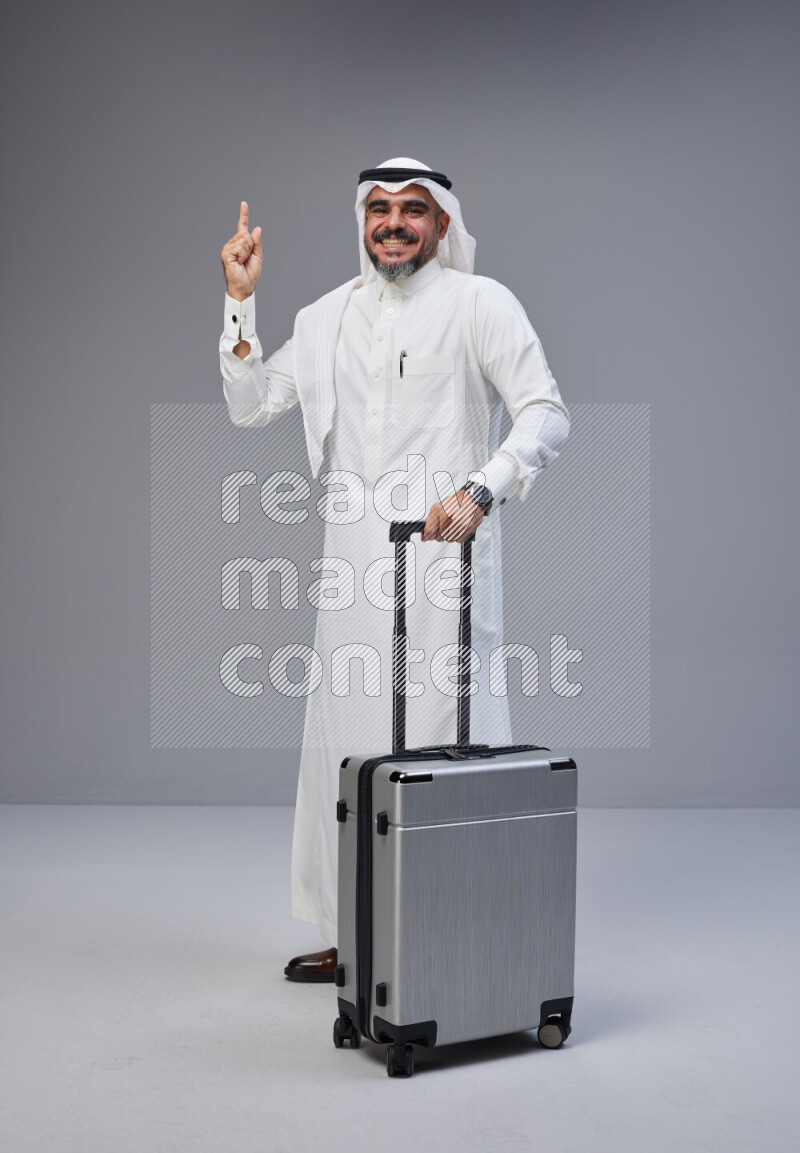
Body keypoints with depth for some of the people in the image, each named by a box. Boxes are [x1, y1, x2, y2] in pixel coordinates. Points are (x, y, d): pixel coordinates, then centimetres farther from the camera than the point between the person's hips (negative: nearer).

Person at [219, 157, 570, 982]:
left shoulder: (479, 303, 0)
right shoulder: (328, 317, 16)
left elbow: (546, 414, -8)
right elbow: (249, 407, 15)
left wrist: (478, 491, -23)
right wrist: (240, 302, 7)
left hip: (443, 553, -5)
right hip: (352, 563, 5)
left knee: (446, 738, -6)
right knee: (344, 742, 8)